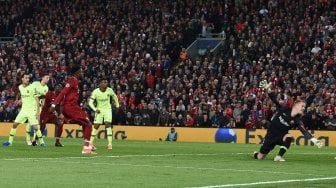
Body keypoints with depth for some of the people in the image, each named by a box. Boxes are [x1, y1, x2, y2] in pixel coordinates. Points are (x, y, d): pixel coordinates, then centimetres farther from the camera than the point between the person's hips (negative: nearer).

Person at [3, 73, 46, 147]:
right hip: (23, 110, 5)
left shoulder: (32, 88, -13)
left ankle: (42, 142, 1)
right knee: (15, 124, 2)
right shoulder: (20, 87, 4)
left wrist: (38, 111, -18)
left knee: (35, 127, -13)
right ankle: (10, 141, 11)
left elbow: (37, 99, -13)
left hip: (32, 110, -5)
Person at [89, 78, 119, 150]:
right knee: (96, 126, 0)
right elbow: (90, 102, -14)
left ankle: (110, 144, -14)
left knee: (108, 124, -13)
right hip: (99, 110, 0)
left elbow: (114, 97, 8)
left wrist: (117, 105, 17)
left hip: (107, 109, 0)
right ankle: (91, 142, 13)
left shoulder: (109, 90, -13)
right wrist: (95, 109, -29)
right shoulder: (95, 92, -18)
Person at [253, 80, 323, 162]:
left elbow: (304, 131, -23)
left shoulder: (297, 121, -13)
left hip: (281, 137, 1)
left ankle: (279, 156, -27)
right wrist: (268, 88, -29)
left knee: (289, 136, -34)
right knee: (260, 157, 1)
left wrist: (314, 140, -39)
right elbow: (274, 100, -15)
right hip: (271, 136, -1)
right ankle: (255, 154, 40)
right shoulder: (284, 109, -14)